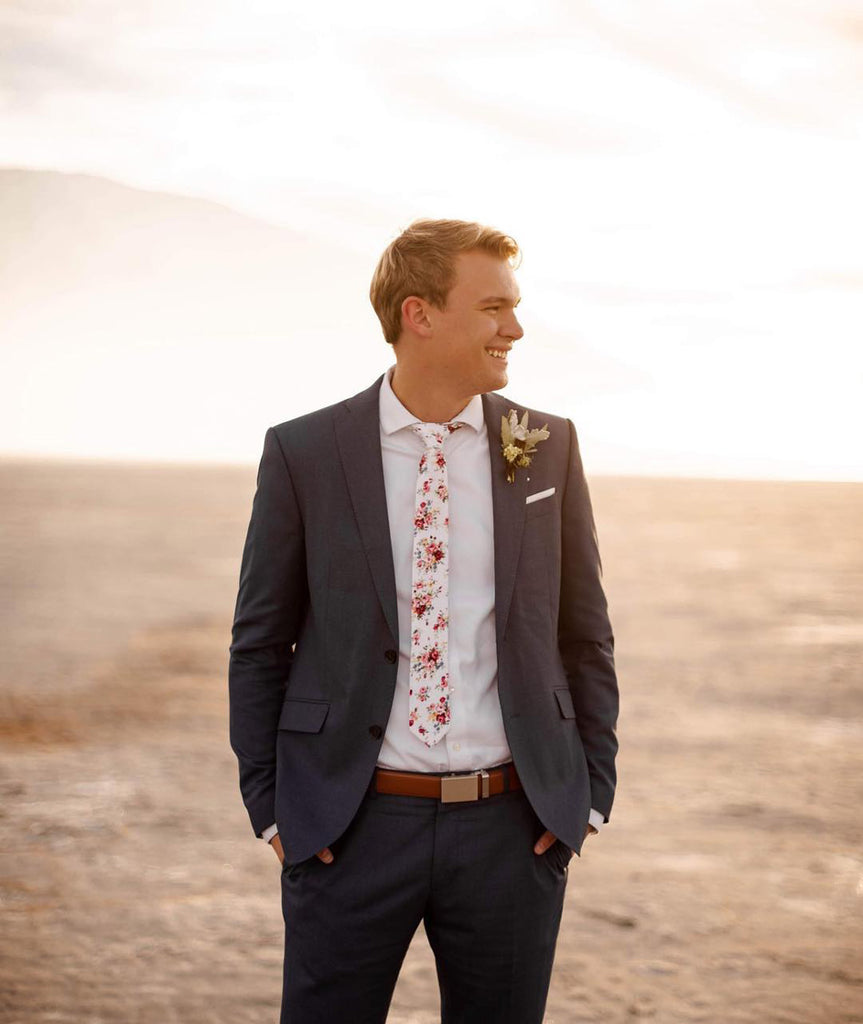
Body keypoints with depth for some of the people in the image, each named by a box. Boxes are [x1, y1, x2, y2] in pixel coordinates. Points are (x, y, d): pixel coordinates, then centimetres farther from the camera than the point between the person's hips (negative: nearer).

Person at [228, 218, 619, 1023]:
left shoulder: (547, 446, 4)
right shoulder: (304, 453, -2)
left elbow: (585, 634, 10)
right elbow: (260, 644, 4)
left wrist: (591, 792, 3)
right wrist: (269, 806, -1)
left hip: (514, 827, 2)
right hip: (352, 827, -2)